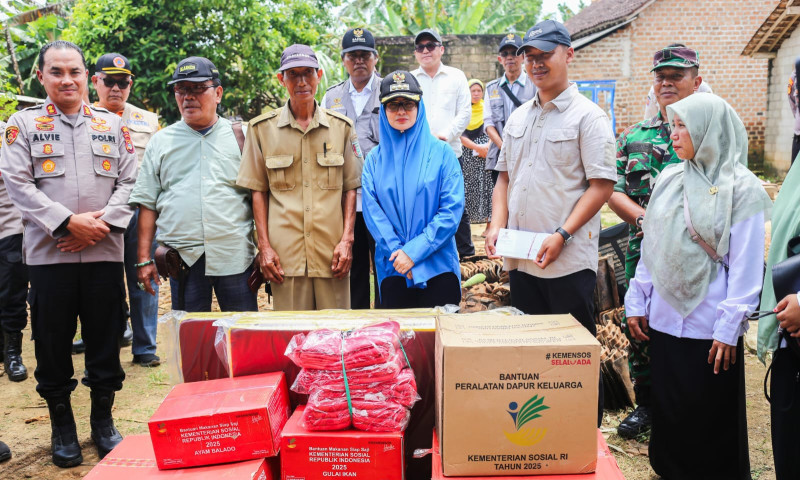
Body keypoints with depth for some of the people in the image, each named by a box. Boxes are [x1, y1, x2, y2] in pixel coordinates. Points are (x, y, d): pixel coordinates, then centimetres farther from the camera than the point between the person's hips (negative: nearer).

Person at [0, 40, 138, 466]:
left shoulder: (112, 125, 11)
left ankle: (103, 421, 24)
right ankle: (62, 426, 24)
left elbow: (130, 181, 5)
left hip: (104, 252, 2)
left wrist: (101, 222, -10)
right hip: (49, 253, -1)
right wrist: (69, 222, -15)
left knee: (106, 340, 7)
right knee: (53, 343, 7)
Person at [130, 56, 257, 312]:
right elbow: (147, 203, 11)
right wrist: (144, 259, 5)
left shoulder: (240, 136, 8)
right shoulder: (161, 141, 12)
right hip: (183, 259, 1)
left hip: (235, 256, -1)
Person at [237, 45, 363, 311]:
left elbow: (350, 188, 9)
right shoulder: (262, 128, 6)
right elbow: (258, 191, 7)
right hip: (284, 255, 0)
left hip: (332, 254, 1)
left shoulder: (341, 127, 8)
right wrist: (264, 246, 0)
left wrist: (347, 239, -1)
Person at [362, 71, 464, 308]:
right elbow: (371, 211, -1)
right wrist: (397, 251, -13)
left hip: (438, 264, -1)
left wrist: (414, 251, -13)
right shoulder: (375, 158, 6)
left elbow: (452, 209, -7)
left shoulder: (441, 152, 0)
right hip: (392, 268, 1)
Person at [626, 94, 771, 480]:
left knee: (710, 420, 7)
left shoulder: (740, 188, -7)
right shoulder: (670, 179, 7)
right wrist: (637, 302, 8)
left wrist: (729, 328, -13)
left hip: (708, 329, -5)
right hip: (664, 320, 5)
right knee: (668, 412, 15)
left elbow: (746, 266, -9)